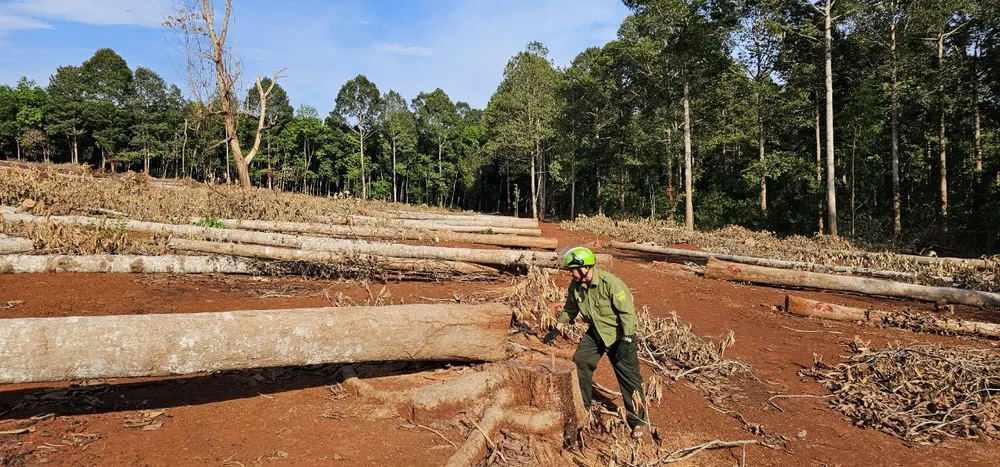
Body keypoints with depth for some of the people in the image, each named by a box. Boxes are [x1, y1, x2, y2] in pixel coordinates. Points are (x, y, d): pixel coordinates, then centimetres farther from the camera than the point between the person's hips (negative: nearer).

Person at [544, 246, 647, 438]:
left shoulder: (610, 283, -30)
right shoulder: (575, 285, -8)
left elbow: (628, 312, -25)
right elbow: (570, 308, 10)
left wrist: (626, 341, -26)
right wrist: (557, 329, 9)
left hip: (619, 335, -6)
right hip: (595, 332, 6)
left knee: (629, 377, 0)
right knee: (579, 364, 2)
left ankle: (638, 420, 15)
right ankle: (581, 407, 21)